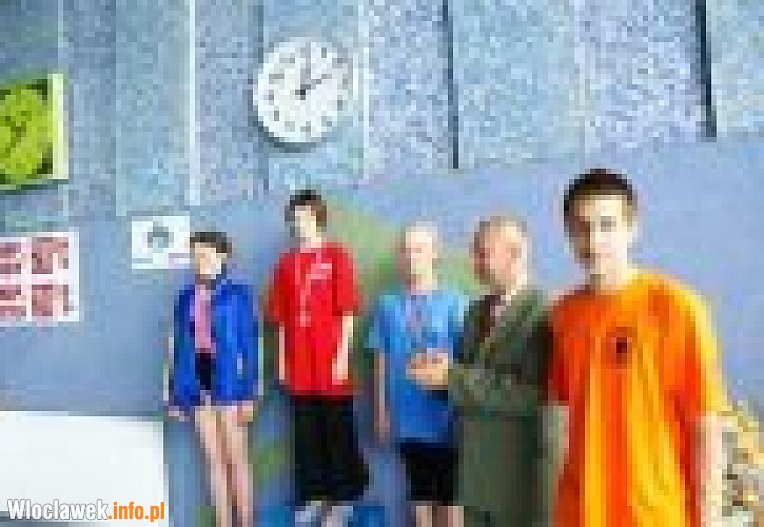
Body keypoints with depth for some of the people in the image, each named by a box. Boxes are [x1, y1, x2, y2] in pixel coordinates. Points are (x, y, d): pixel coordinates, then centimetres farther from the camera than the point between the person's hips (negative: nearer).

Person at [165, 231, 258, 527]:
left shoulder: (238, 294, -3)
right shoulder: (185, 297, 10)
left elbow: (249, 344, -5)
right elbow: (178, 345, 12)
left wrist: (249, 393, -10)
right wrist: (175, 393, 9)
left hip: (228, 379, -4)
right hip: (197, 380, 4)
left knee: (236, 458, 2)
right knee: (214, 460, 10)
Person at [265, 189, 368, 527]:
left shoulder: (336, 256, -3)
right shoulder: (287, 262, 8)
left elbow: (347, 312, -5)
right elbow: (280, 317, 11)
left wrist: (343, 355, -9)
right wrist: (282, 359, 8)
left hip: (331, 363, -4)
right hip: (298, 366, 4)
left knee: (338, 432, 5)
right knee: (305, 435, 12)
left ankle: (343, 497, 19)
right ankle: (314, 496, 25)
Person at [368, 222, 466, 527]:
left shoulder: (452, 303, -8)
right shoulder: (388, 305, 0)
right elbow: (381, 359, 6)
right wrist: (381, 409, 8)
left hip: (444, 416, -2)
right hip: (407, 417, 3)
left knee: (447, 492, 9)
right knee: (419, 491, 16)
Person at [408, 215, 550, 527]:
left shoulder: (542, 315, -16)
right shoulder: (477, 311, 10)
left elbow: (530, 397, -25)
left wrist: (454, 377, -24)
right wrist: (439, 367, -7)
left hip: (518, 475, -7)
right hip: (474, 469, 7)